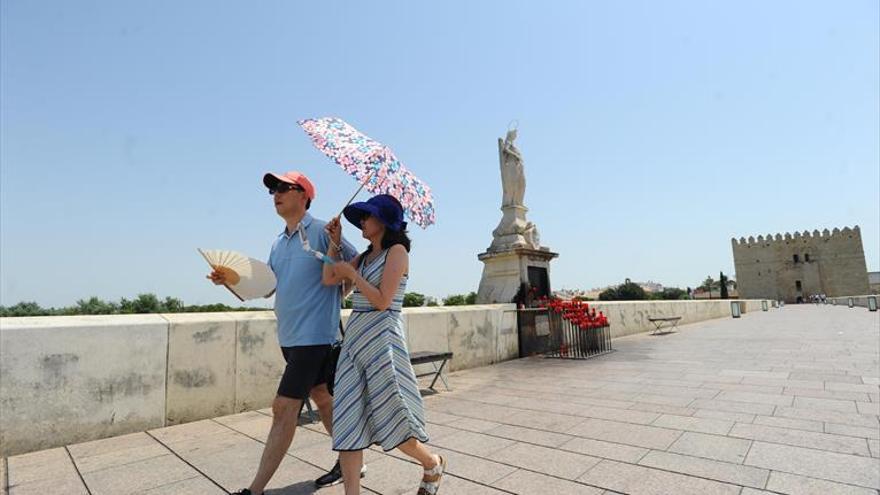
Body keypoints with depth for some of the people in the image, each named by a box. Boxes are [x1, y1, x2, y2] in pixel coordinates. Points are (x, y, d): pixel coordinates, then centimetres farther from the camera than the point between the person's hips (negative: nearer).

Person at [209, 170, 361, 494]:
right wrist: (230, 280, 1)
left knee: (284, 409, -5)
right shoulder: (278, 243, 14)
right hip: (289, 335, 9)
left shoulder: (322, 231, -10)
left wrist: (335, 294, -9)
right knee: (322, 397, 17)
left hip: (314, 334, -8)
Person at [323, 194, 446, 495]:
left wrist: (351, 273, -7)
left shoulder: (397, 251, -7)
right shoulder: (364, 257, 15)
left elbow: (382, 301, -15)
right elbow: (328, 279, 9)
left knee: (390, 421, 2)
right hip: (354, 338, 7)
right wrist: (334, 241, 8)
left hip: (382, 338, -7)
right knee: (348, 420, 3)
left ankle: (433, 464, 29)